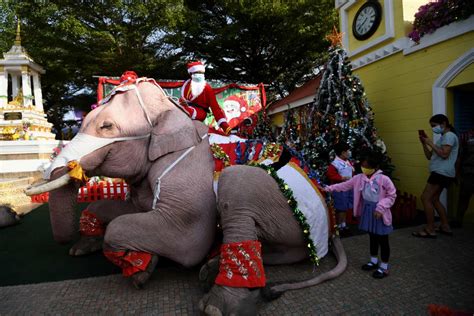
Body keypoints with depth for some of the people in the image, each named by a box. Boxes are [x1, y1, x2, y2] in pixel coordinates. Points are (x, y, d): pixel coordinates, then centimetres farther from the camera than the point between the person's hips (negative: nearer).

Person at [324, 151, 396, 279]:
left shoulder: (384, 179, -17)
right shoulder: (359, 178, -2)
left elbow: (392, 196, -11)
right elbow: (345, 185, 3)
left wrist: (381, 207, -20)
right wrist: (329, 188, -2)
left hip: (379, 212, -5)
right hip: (367, 210, 5)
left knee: (382, 239, 6)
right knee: (372, 237, 19)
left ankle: (384, 267, 21)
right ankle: (374, 261, 36)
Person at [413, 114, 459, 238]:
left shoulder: (449, 136, -9)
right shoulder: (443, 137, 20)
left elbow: (444, 154, -23)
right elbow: (430, 157, 16)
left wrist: (431, 143, -15)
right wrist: (424, 143, 5)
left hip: (442, 173, -10)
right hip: (440, 173, 10)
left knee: (425, 198, -11)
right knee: (434, 199, 15)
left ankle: (430, 230, -7)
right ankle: (445, 227, 22)